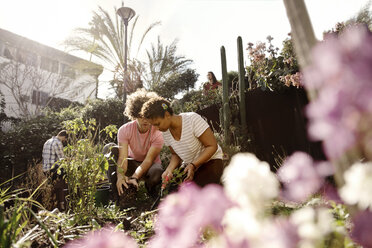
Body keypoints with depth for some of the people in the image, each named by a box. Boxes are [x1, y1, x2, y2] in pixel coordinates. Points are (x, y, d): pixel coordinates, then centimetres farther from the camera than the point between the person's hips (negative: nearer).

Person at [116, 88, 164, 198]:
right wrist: (120, 176, -51)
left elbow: (148, 160, -31)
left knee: (157, 174, -39)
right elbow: (122, 157, -30)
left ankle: (149, 186, 2)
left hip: (151, 164, -2)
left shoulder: (157, 133, -26)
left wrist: (134, 177, -48)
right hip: (133, 162, 2)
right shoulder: (124, 130, -20)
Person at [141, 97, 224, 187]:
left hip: (210, 161, -6)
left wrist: (193, 165, -29)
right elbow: (175, 154, 8)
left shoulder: (193, 119, -25)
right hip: (190, 165, 6)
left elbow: (212, 146, -21)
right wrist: (169, 170, -13)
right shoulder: (165, 133, -6)